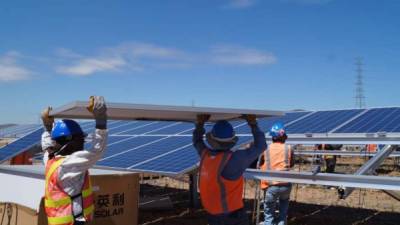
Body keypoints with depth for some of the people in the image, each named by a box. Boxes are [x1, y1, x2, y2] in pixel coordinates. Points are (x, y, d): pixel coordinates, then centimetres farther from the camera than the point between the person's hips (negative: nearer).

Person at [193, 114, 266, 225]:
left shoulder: (205, 154, -5)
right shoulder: (235, 160, -23)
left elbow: (197, 141, 19)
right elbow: (260, 146, -11)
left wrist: (200, 123, 12)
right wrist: (253, 124, -4)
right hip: (232, 216, -7)